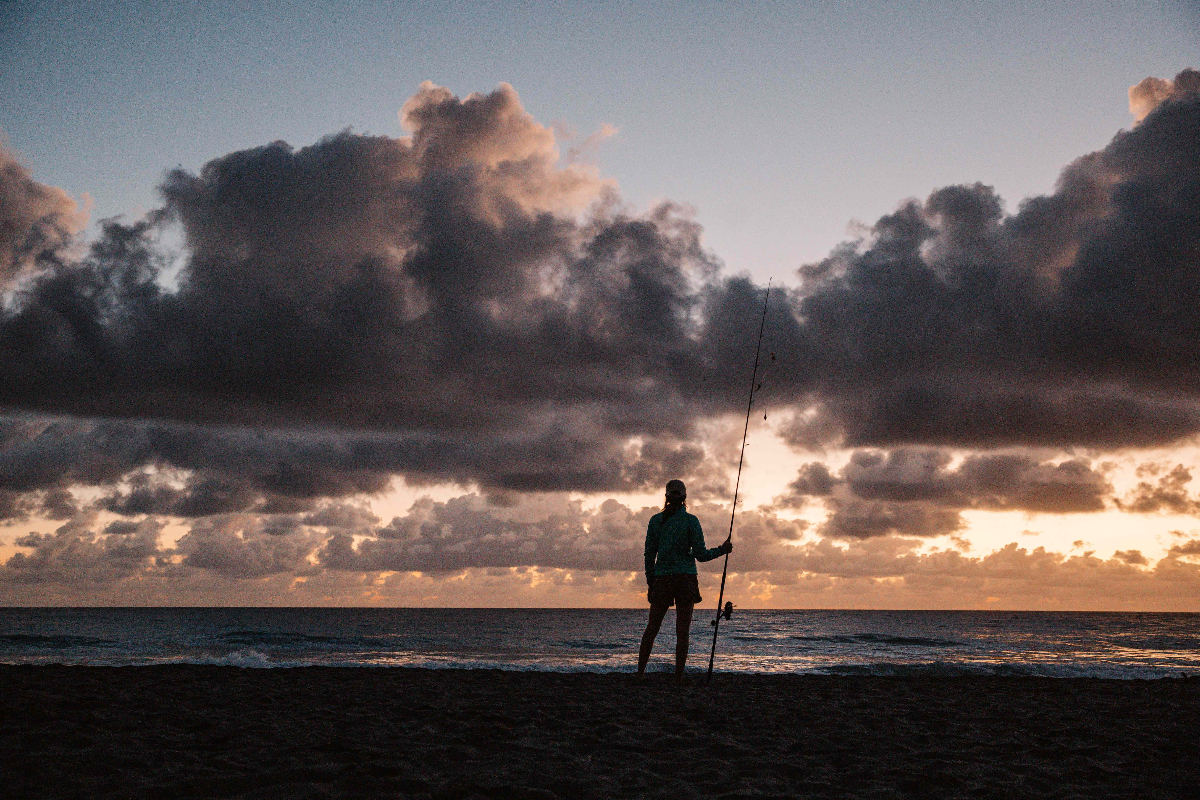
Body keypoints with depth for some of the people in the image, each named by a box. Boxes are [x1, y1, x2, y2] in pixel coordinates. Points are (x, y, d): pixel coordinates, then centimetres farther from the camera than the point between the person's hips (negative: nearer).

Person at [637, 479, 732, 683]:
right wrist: (722, 550, 10)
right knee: (682, 631, 0)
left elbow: (649, 554, 7)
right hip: (685, 579, -3)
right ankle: (678, 678, -2)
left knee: (652, 627, 11)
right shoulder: (690, 521, -4)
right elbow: (700, 555, -5)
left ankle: (640, 673, 7)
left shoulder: (655, 520, 5)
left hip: (661, 579, 3)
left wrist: (650, 582, 14)